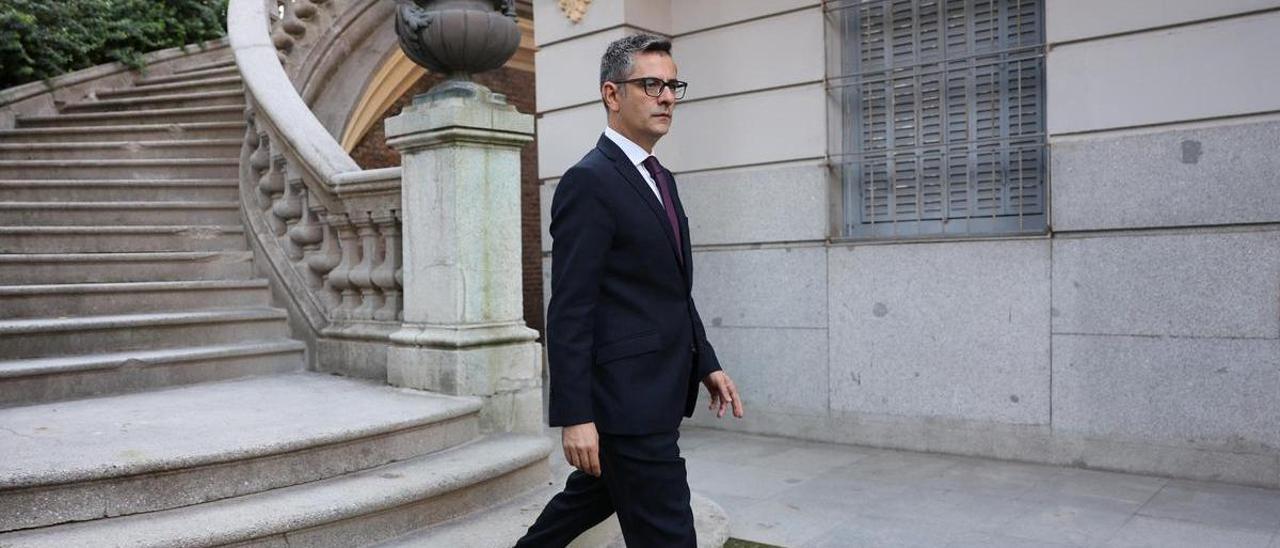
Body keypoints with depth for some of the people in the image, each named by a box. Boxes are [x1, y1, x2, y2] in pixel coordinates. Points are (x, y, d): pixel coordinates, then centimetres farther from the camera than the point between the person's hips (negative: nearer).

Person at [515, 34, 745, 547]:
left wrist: (707, 364, 16)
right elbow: (569, 310, -18)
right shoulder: (589, 182, -14)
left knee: (593, 497, 24)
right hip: (627, 397, -9)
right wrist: (574, 416, -20)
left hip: (659, 391, 9)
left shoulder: (661, 179, 14)